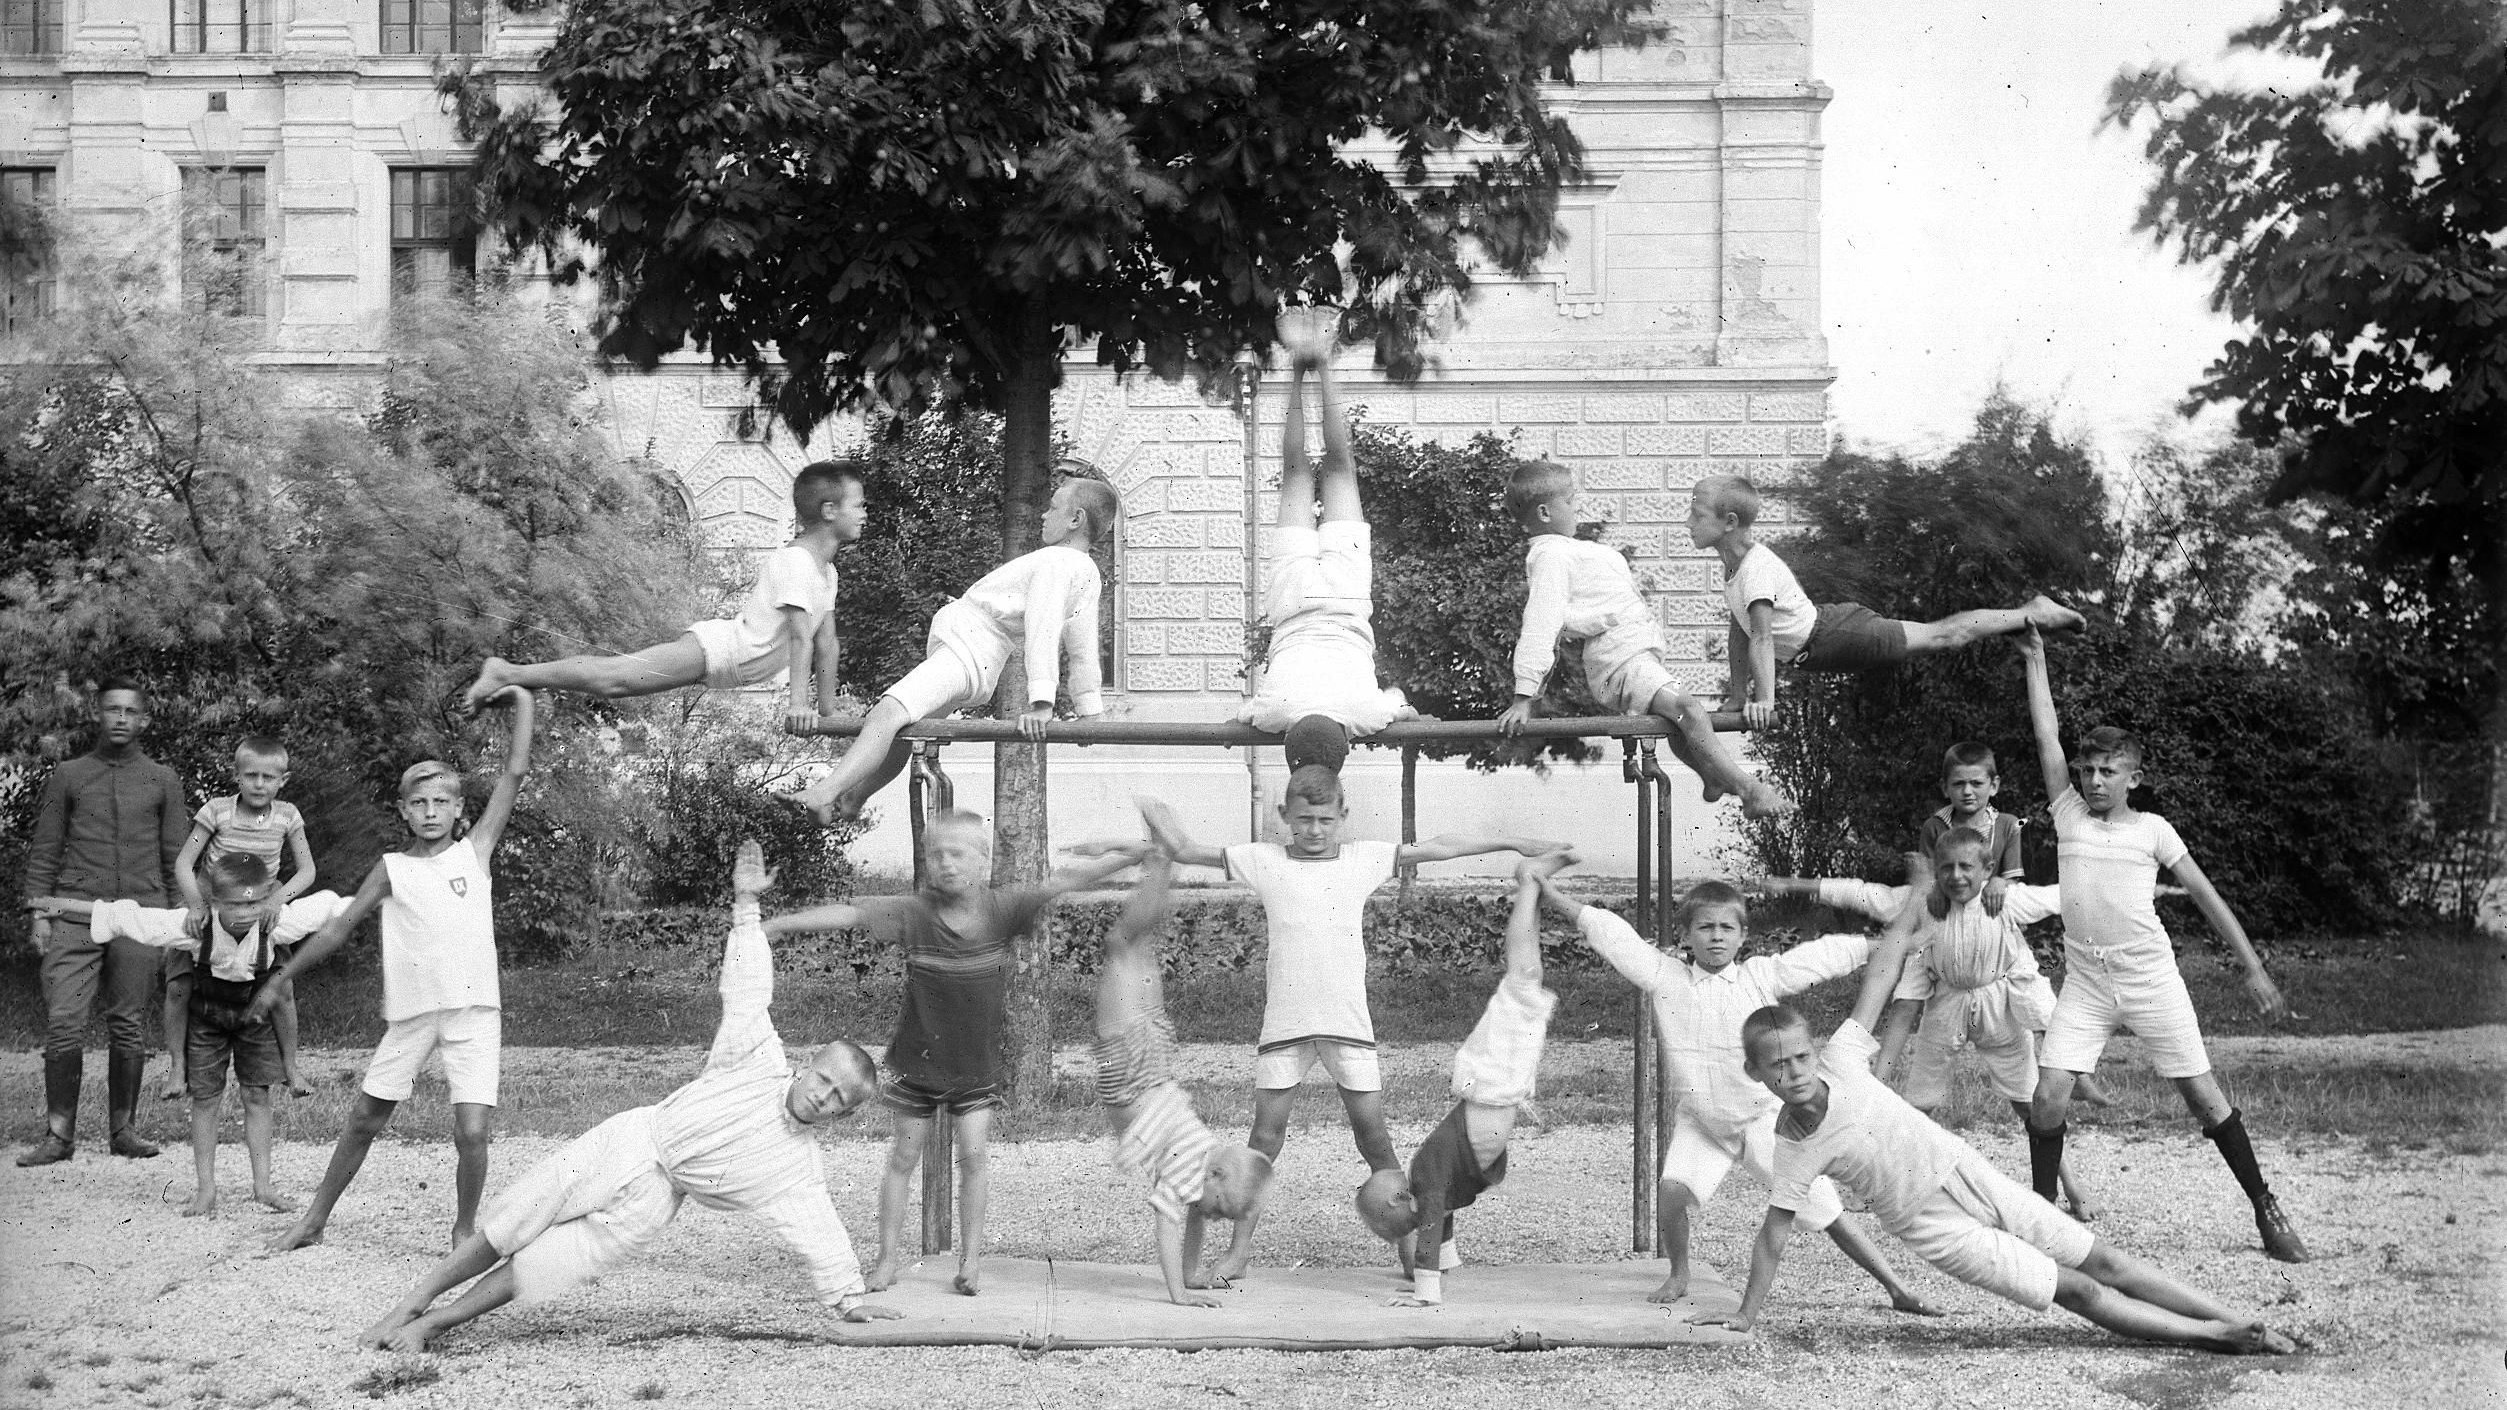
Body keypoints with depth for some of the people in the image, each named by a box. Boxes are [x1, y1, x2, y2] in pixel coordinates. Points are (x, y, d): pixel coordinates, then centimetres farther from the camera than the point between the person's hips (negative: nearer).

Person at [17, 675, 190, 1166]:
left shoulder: (162, 781, 13)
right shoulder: (68, 776, 12)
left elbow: (176, 857, 12)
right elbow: (44, 849, 11)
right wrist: (37, 911, 1)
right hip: (74, 914, 0)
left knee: (130, 1028, 2)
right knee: (63, 1024, -8)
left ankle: (124, 1128, 10)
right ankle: (59, 1134, -4)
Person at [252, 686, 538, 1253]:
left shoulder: (475, 851, 5)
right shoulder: (392, 869, 6)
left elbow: (514, 774, 1)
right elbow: (338, 928, 12)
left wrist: (522, 703, -1)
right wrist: (278, 981, 13)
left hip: (474, 1010, -1)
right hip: (412, 1012, 2)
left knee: (471, 1130, -12)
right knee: (364, 1121, 11)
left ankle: (464, 1232, 9)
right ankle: (314, 1220, 27)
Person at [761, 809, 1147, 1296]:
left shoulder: (1002, 909, -13)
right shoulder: (914, 914, -15)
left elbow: (1064, 881, -20)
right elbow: (847, 913, -16)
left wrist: (1133, 854, -26)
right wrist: (774, 924, -19)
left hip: (976, 1066, 0)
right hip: (917, 1060, 0)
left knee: (974, 1157, -3)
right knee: (903, 1159, 8)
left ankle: (971, 1259, 10)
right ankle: (888, 1258, 19)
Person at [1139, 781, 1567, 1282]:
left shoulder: (1363, 859, 6)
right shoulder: (1264, 860, 5)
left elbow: (1435, 848, 9)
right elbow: (1186, 852, 8)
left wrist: (1513, 843, 11)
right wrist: (1159, 824, -7)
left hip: (1347, 1022, 0)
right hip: (1285, 1023, 0)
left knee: (1373, 1135, 0)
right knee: (1265, 1137, 2)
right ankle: (1240, 1248, 12)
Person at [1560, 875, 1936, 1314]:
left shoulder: (1762, 976, -3)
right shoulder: (1664, 977, -3)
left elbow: (1825, 954, 0)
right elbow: (1609, 933, -5)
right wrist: (1546, 890, -7)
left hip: (1763, 1117, -1)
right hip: (1700, 1122, 1)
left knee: (1825, 1207, -1)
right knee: (1671, 1190, -24)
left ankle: (1897, 1287, 10)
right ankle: (1678, 1276, 3)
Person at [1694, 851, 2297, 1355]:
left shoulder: (1839, 1061, -11)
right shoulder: (1792, 1150, -15)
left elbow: (1883, 966, -6)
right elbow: (1773, 1235, -7)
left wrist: (1921, 894, -2)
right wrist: (1746, 1315, -7)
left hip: (1968, 1173, 3)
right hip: (1937, 1229, -3)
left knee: (2101, 1261, 5)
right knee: (2078, 1291, -6)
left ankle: (2238, 1320, 9)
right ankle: (2211, 1335, 0)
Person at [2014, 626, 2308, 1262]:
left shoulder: (2151, 829, 2)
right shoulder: (2069, 814, 5)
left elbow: (2206, 896, 3)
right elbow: (2046, 736, 2)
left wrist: (2254, 967, 0)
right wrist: (2035, 660, 1)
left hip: (2151, 979, -1)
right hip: (2085, 983, 1)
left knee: (2203, 1095, 1)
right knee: (2048, 1096, -11)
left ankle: (2266, 1209, 14)